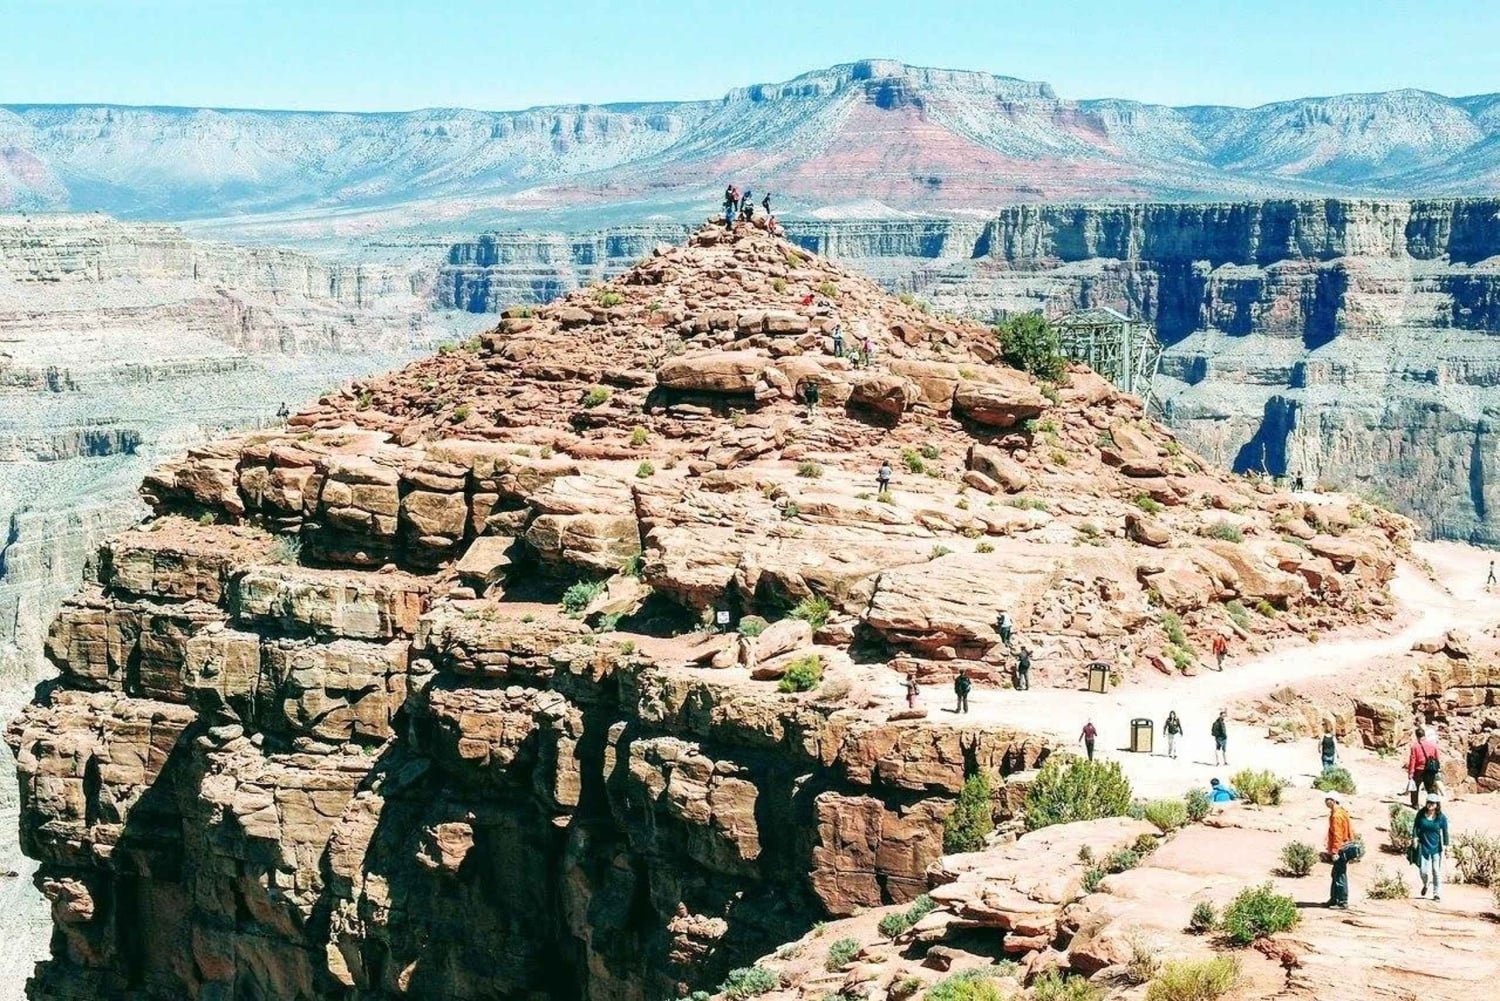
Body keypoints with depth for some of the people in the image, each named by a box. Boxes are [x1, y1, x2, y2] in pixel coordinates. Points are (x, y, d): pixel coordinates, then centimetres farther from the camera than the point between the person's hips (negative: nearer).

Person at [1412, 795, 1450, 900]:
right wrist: (1415, 838, -7)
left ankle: (1437, 893, 12)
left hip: (1436, 847, -1)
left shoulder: (1442, 817, -8)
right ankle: (1425, 884, 33)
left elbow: (1445, 832, 0)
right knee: (1423, 870, -1)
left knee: (1436, 871, -1)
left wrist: (1445, 845, -1)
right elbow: (1415, 826, 5)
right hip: (1423, 846, 1)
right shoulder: (1421, 814, -5)